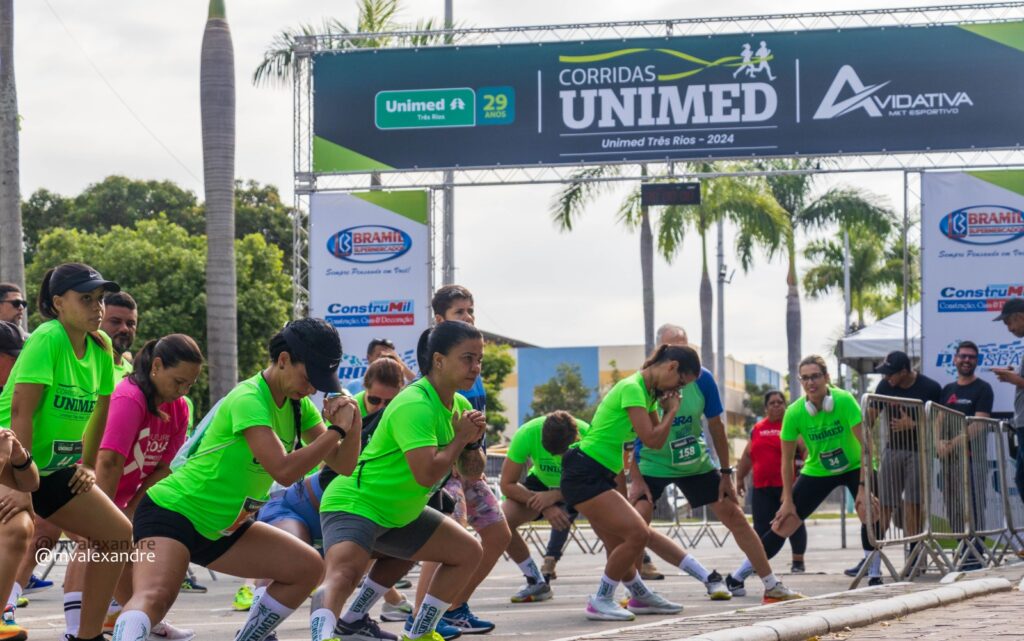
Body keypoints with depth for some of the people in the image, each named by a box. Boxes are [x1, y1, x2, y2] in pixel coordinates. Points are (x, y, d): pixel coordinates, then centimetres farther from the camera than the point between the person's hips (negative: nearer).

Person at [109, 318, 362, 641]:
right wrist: (337, 429, -23)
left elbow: (342, 465, 6)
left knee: (308, 568, 5)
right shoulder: (249, 399, -21)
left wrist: (353, 427, -13)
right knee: (155, 597, -34)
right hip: (171, 514, -9)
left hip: (222, 528, 9)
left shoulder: (298, 405, 5)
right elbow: (284, 471, -30)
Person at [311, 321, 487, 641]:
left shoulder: (459, 405, 5)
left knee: (468, 552, 13)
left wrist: (472, 440, -7)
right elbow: (427, 474, -32)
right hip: (354, 505, -10)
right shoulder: (415, 406, -23)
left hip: (399, 514, 10)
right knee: (343, 573, -35)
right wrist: (461, 437, -17)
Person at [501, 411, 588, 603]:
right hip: (541, 482, 2)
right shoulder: (526, 434, -31)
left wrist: (554, 496, -39)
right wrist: (545, 507, -34)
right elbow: (507, 485, -23)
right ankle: (537, 582, -1)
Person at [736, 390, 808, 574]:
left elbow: (806, 450, -7)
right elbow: (747, 456, 22)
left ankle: (798, 561, 8)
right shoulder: (757, 429, 13)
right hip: (762, 487, 4)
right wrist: (740, 478, 21)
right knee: (761, 525, 3)